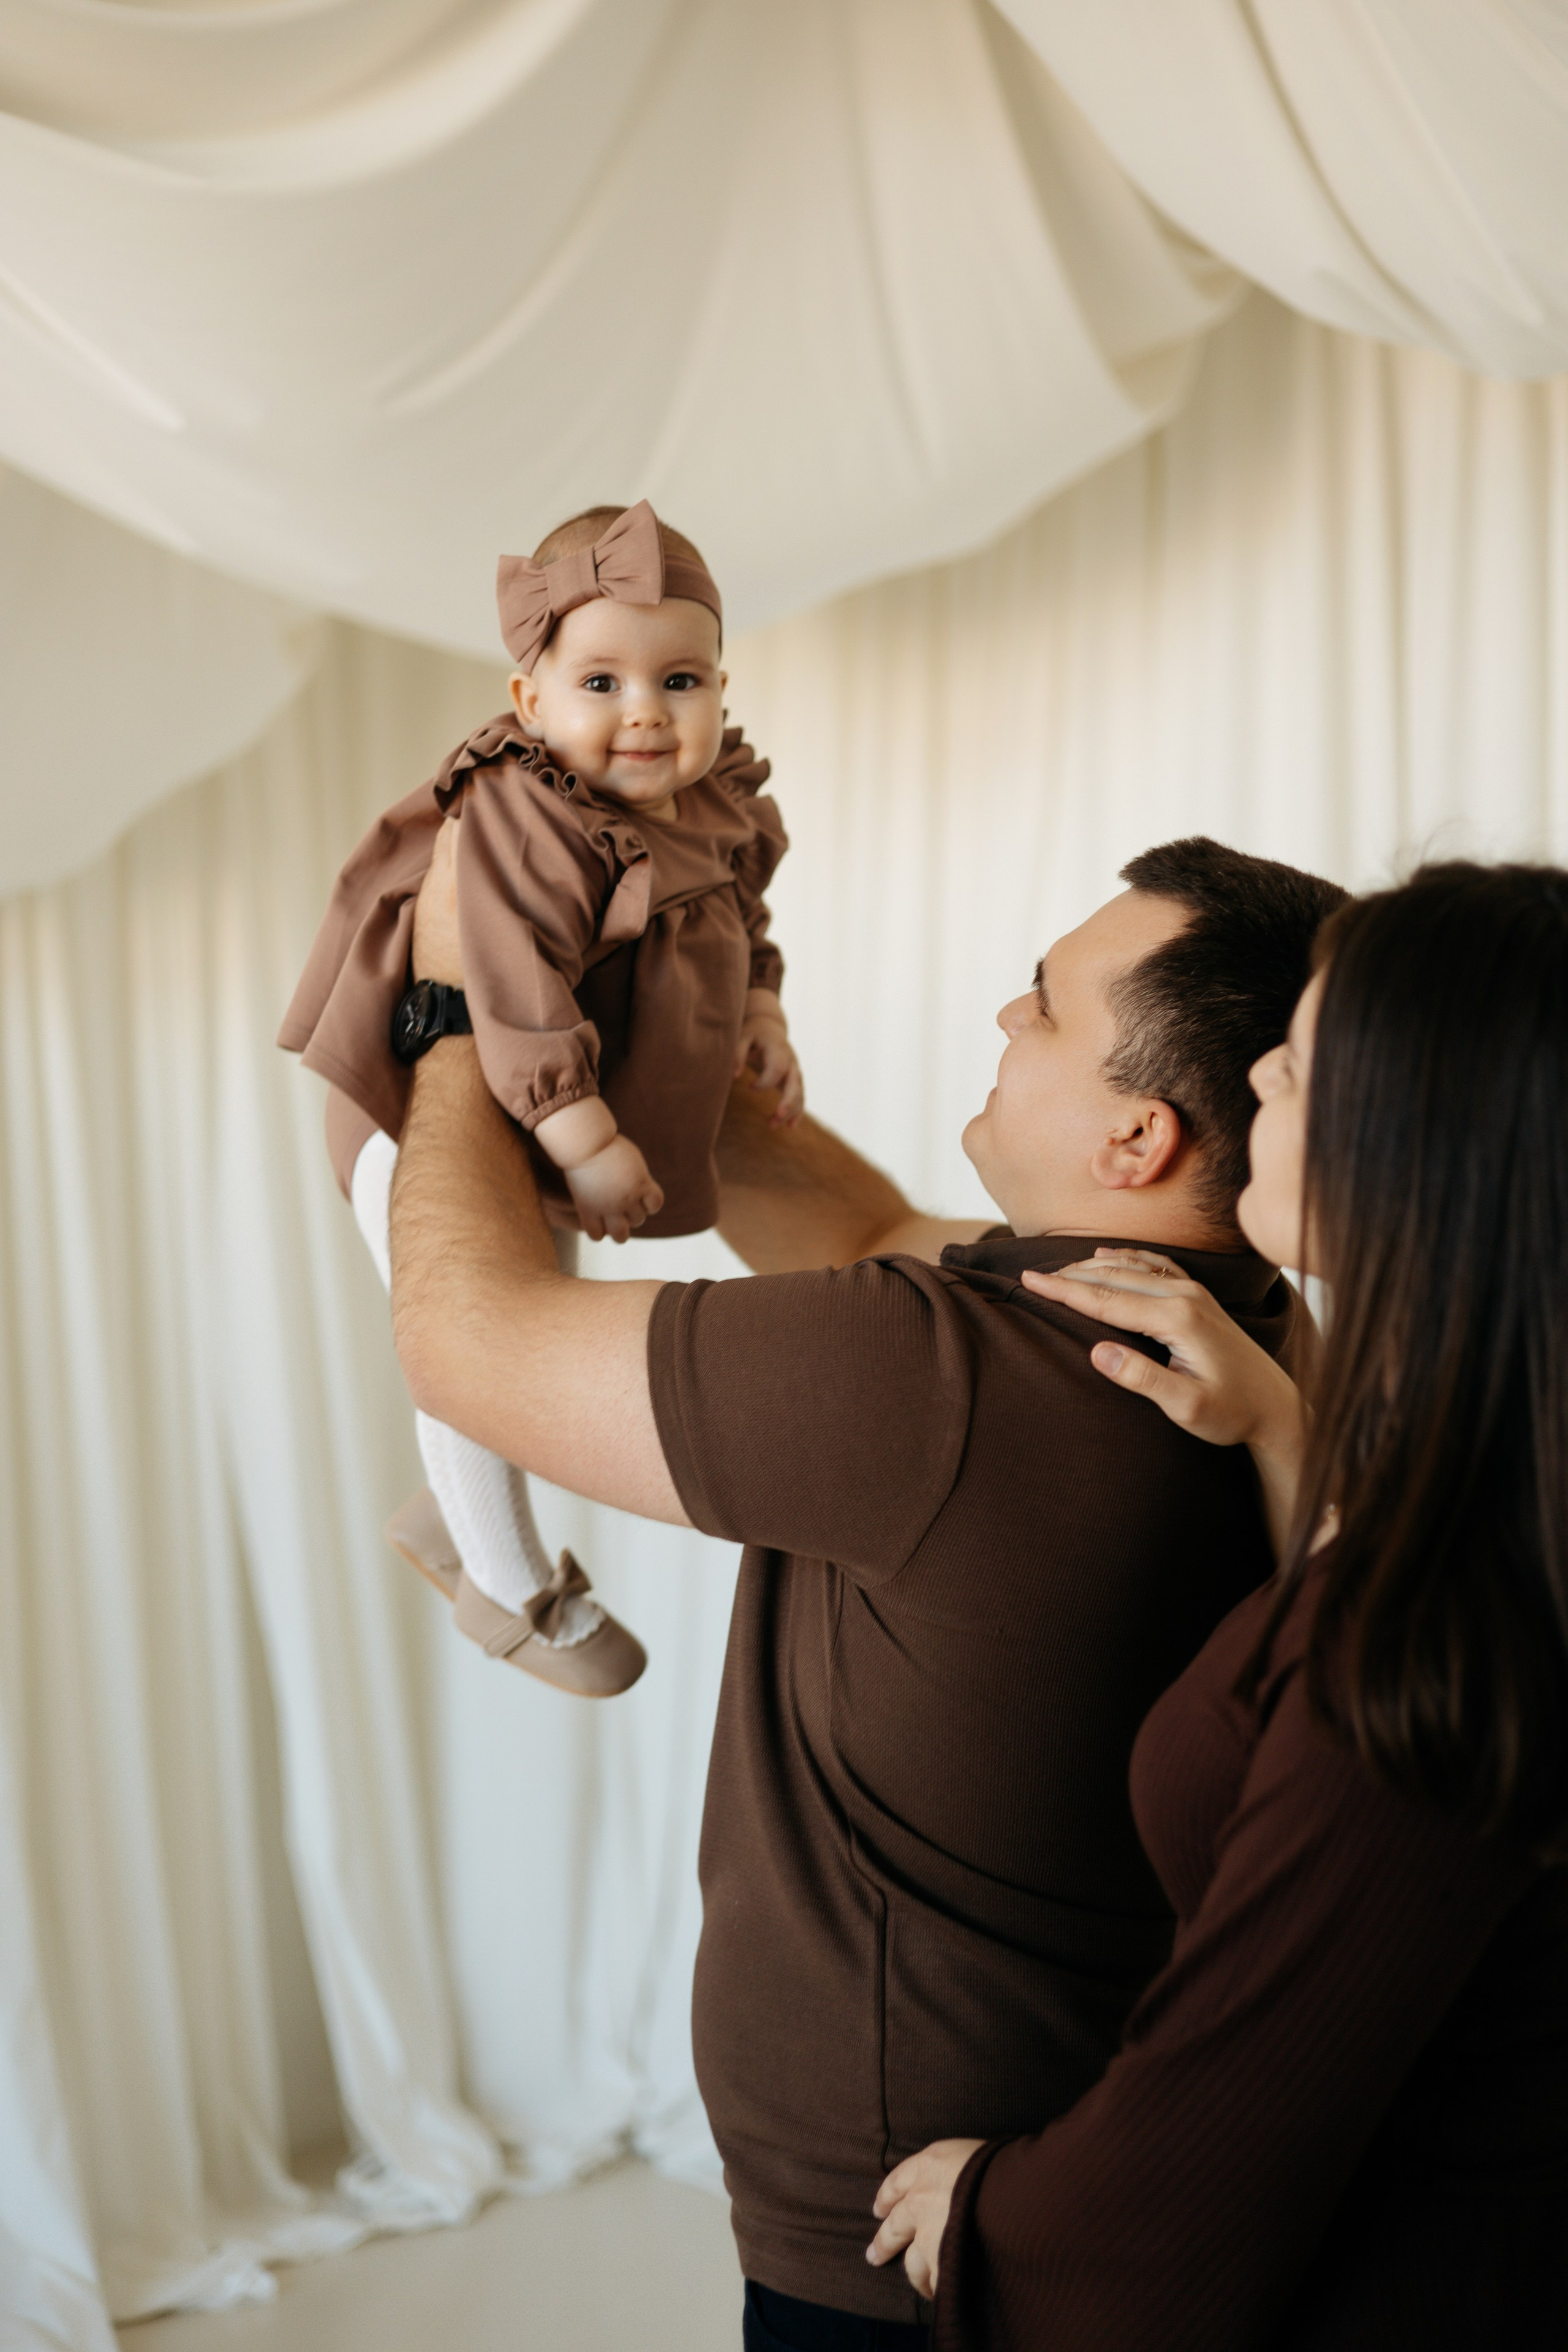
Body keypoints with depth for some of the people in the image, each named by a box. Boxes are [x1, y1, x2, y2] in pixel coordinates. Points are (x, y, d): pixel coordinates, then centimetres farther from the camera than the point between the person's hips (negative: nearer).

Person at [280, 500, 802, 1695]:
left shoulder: (718, 810, -2)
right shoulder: (531, 821, -31)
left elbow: (739, 922, 14)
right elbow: (521, 990, -37)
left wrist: (760, 1014, -2)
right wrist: (585, 1144, -39)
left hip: (548, 1133, 9)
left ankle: (448, 1514, 48)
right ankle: (513, 1585, 26)